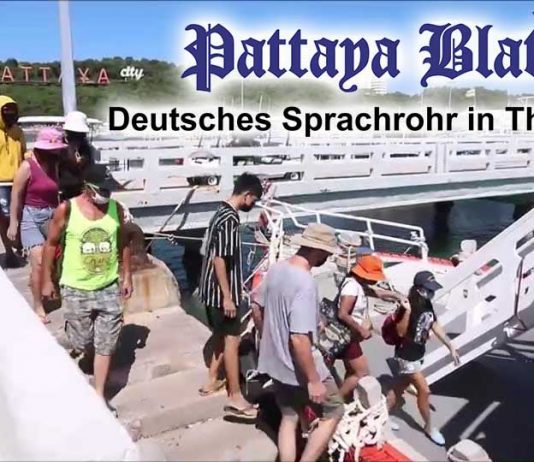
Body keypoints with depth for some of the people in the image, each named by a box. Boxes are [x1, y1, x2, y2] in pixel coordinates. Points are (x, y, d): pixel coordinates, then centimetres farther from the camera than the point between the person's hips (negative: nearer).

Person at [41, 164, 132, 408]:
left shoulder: (116, 208, -4)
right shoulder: (66, 209, -13)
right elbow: (51, 244, -3)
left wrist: (127, 276, 8)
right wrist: (47, 280, -1)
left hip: (109, 287, 2)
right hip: (76, 289, -2)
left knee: (105, 344, 6)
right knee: (82, 342, 10)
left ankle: (99, 394, 20)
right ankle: (91, 356, 46)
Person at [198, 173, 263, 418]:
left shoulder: (222, 212, 10)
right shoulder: (230, 219, -21)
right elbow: (219, 260, -24)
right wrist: (227, 297, -21)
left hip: (212, 289, 10)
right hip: (222, 292, -10)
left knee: (221, 336, 21)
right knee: (232, 340, -2)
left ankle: (212, 381, 33)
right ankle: (235, 398, 6)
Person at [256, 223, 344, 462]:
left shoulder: (276, 268, -2)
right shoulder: (304, 283, -28)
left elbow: (258, 305, 12)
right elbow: (299, 338, -30)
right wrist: (314, 380, -22)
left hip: (275, 363, 8)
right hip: (300, 368, -8)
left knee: (289, 418, 21)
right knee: (333, 414, 13)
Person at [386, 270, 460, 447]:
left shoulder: (427, 304, -2)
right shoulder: (408, 306, -26)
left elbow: (436, 327, 6)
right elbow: (401, 332, -25)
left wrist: (451, 348, 6)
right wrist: (407, 312, -39)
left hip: (417, 354, 8)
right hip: (406, 356, -8)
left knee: (401, 386, 18)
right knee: (424, 390, 1)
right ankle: (429, 427, 23)